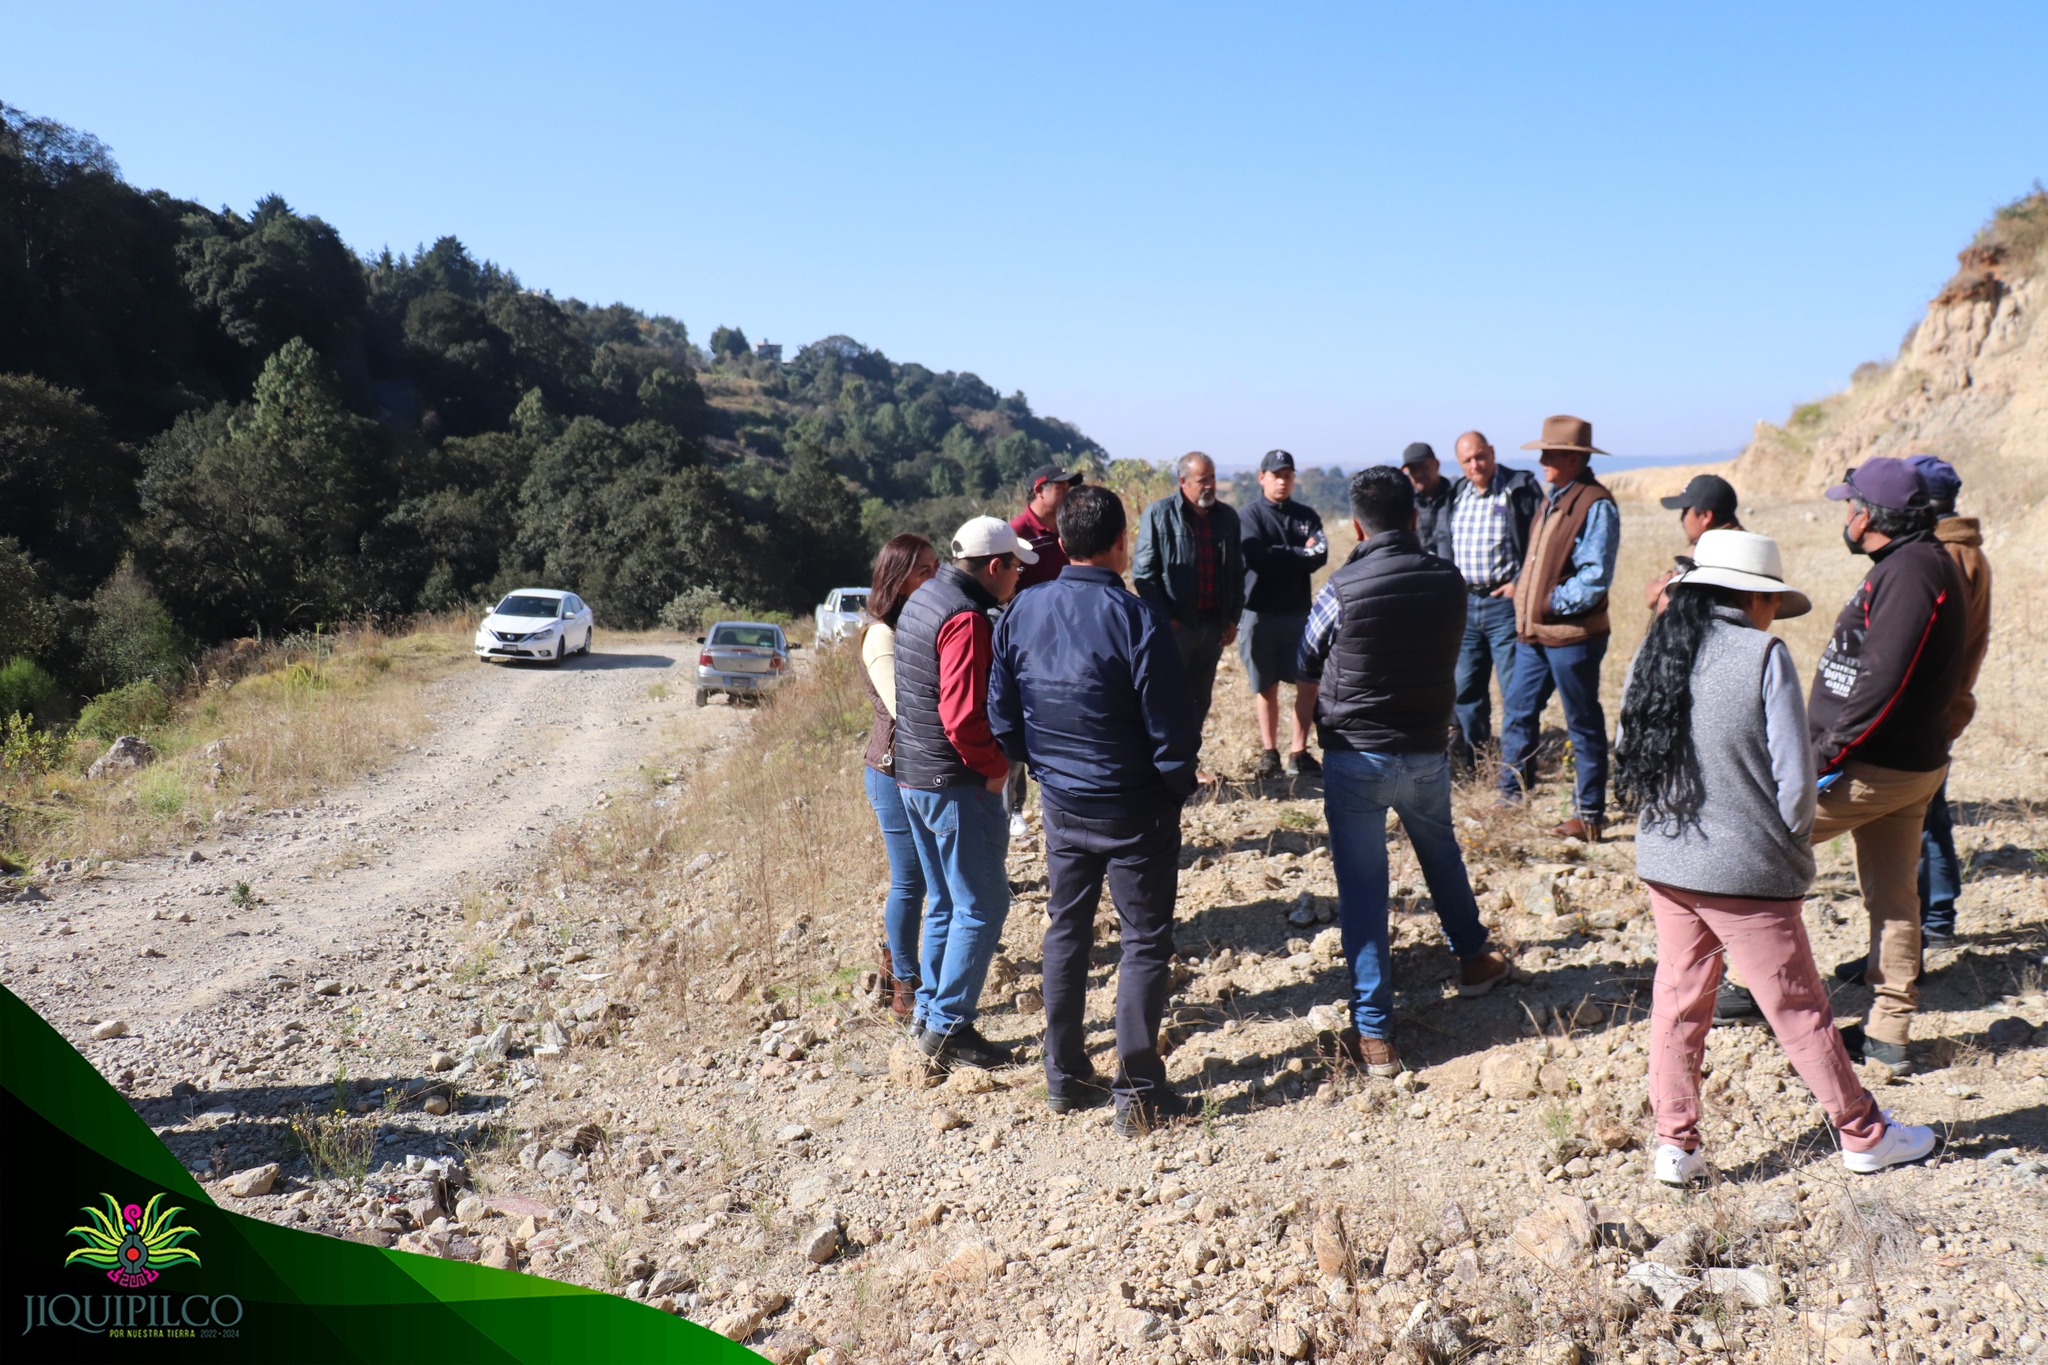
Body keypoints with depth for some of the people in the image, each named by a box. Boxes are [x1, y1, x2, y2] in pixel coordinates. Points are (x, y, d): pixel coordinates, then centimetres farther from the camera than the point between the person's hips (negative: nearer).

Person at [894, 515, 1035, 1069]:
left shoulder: (925, 598, 11)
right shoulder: (966, 619, -20)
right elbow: (963, 717, -26)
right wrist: (997, 766, -12)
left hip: (914, 774, 10)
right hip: (957, 783, -10)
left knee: (945, 902, 19)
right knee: (982, 905, 0)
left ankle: (928, 1012, 27)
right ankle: (948, 1027, 6)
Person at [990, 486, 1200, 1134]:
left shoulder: (1021, 612, -3)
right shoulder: (1136, 619, -20)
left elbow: (1002, 716, 4)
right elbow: (1173, 728, -17)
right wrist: (1178, 789, 0)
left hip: (1060, 806, 5)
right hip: (1135, 812, -5)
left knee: (1066, 932, 18)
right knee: (1146, 942, 7)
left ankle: (1064, 1077, 27)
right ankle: (1138, 1091, 12)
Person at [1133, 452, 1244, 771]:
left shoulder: (1227, 516, 9)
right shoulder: (1159, 514, -5)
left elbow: (1237, 572, 14)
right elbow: (1143, 572, -7)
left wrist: (1233, 618, 8)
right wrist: (1164, 619, -11)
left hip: (1214, 625, 5)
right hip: (1175, 625, -5)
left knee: (1200, 700, 13)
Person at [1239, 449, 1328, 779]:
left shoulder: (1306, 515, 9)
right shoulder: (1251, 515, -2)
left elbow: (1321, 556, -6)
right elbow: (1257, 558, -18)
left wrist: (1280, 557, -14)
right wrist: (1300, 554, -9)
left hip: (1299, 613, 3)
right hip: (1260, 613, -3)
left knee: (1309, 683, 1)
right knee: (1266, 687, 6)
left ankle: (1298, 752, 11)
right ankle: (1269, 753, 17)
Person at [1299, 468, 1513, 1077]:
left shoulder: (1343, 589, -16)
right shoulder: (1449, 583, -4)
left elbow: (1307, 664, 1)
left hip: (1356, 757, -4)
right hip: (1428, 751, 4)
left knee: (1362, 889, 2)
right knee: (1440, 851, 29)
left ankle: (1374, 1034, 5)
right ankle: (1473, 958, 49)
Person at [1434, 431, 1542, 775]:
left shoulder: (1521, 488, -4)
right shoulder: (1455, 495, 13)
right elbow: (1441, 542, 18)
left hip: (1504, 601, -6)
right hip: (1464, 602, 6)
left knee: (1515, 690, -3)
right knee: (1465, 687, 11)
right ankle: (1468, 762, 23)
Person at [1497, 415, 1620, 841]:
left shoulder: (1596, 505, -13)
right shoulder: (1553, 500, 15)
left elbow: (1595, 578, -20)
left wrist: (1551, 603, -17)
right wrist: (1521, 592, 9)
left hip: (1573, 636, -8)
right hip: (1533, 633, 8)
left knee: (1584, 726, 3)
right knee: (1517, 714, 11)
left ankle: (1589, 818, 13)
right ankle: (1511, 801, 21)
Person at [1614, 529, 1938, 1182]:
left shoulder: (1655, 651, 3)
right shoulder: (1764, 656, -13)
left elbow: (1627, 760, 8)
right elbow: (1793, 777, -13)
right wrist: (1792, 845, 4)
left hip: (1664, 863, 5)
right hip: (1747, 872, -5)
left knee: (1677, 1001, 14)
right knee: (1799, 1009, 10)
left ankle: (1675, 1145, 20)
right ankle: (1862, 1133, 29)